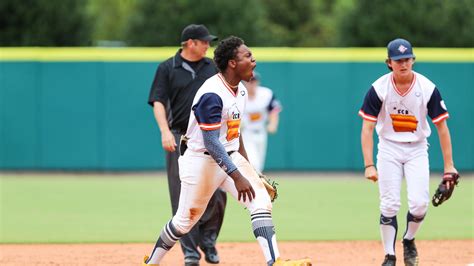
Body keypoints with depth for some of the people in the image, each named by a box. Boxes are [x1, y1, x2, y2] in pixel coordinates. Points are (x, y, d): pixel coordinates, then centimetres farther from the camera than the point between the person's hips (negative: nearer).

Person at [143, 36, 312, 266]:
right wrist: (237, 177, -32)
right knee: (186, 219, 4)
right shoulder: (211, 95, -24)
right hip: (202, 160, -8)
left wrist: (247, 167, 20)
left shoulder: (241, 91, 6)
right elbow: (211, 143, -28)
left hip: (231, 158, 8)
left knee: (261, 201, -11)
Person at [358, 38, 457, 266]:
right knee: (389, 205, -5)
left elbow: (442, 127, -6)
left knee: (419, 203, -11)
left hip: (417, 150, 0)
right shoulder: (379, 89, -14)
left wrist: (448, 165, -9)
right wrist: (369, 165, -20)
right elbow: (367, 128, -12)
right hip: (389, 148, 0)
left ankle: (409, 241, 18)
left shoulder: (428, 88, -13)